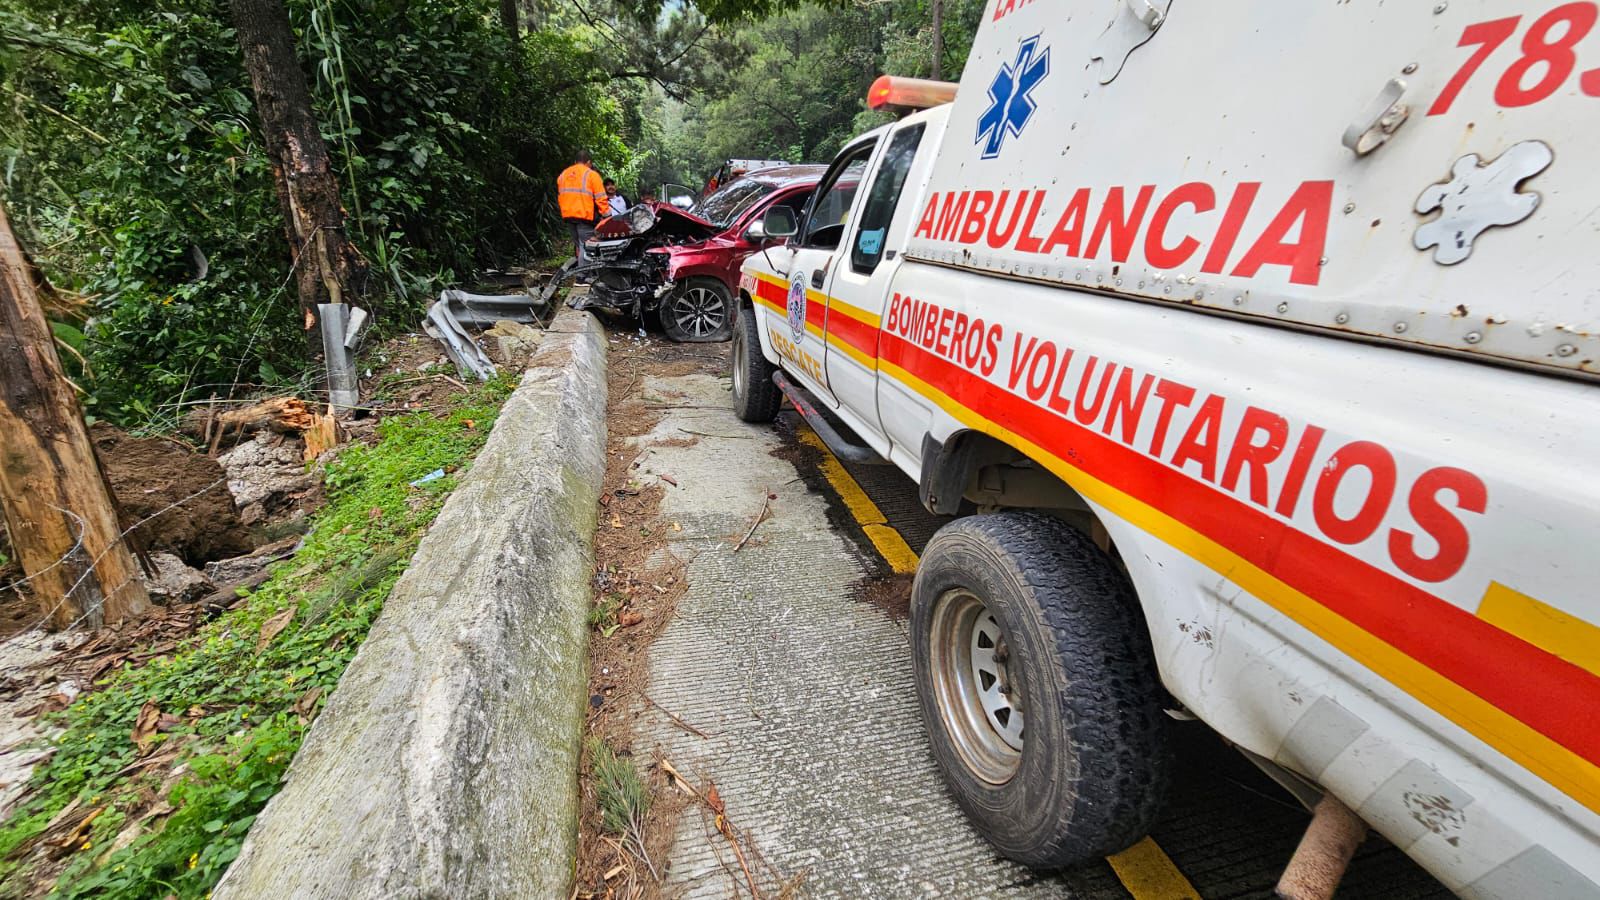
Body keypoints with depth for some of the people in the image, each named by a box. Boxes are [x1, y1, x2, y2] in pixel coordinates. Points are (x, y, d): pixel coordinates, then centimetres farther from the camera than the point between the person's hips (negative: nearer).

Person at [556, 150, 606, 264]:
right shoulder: (591, 174, -4)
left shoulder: (563, 174, 16)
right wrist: (606, 214, -6)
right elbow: (600, 198, -10)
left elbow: (559, 195, 18)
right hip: (585, 215, -7)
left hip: (567, 215, 7)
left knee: (577, 245, 18)